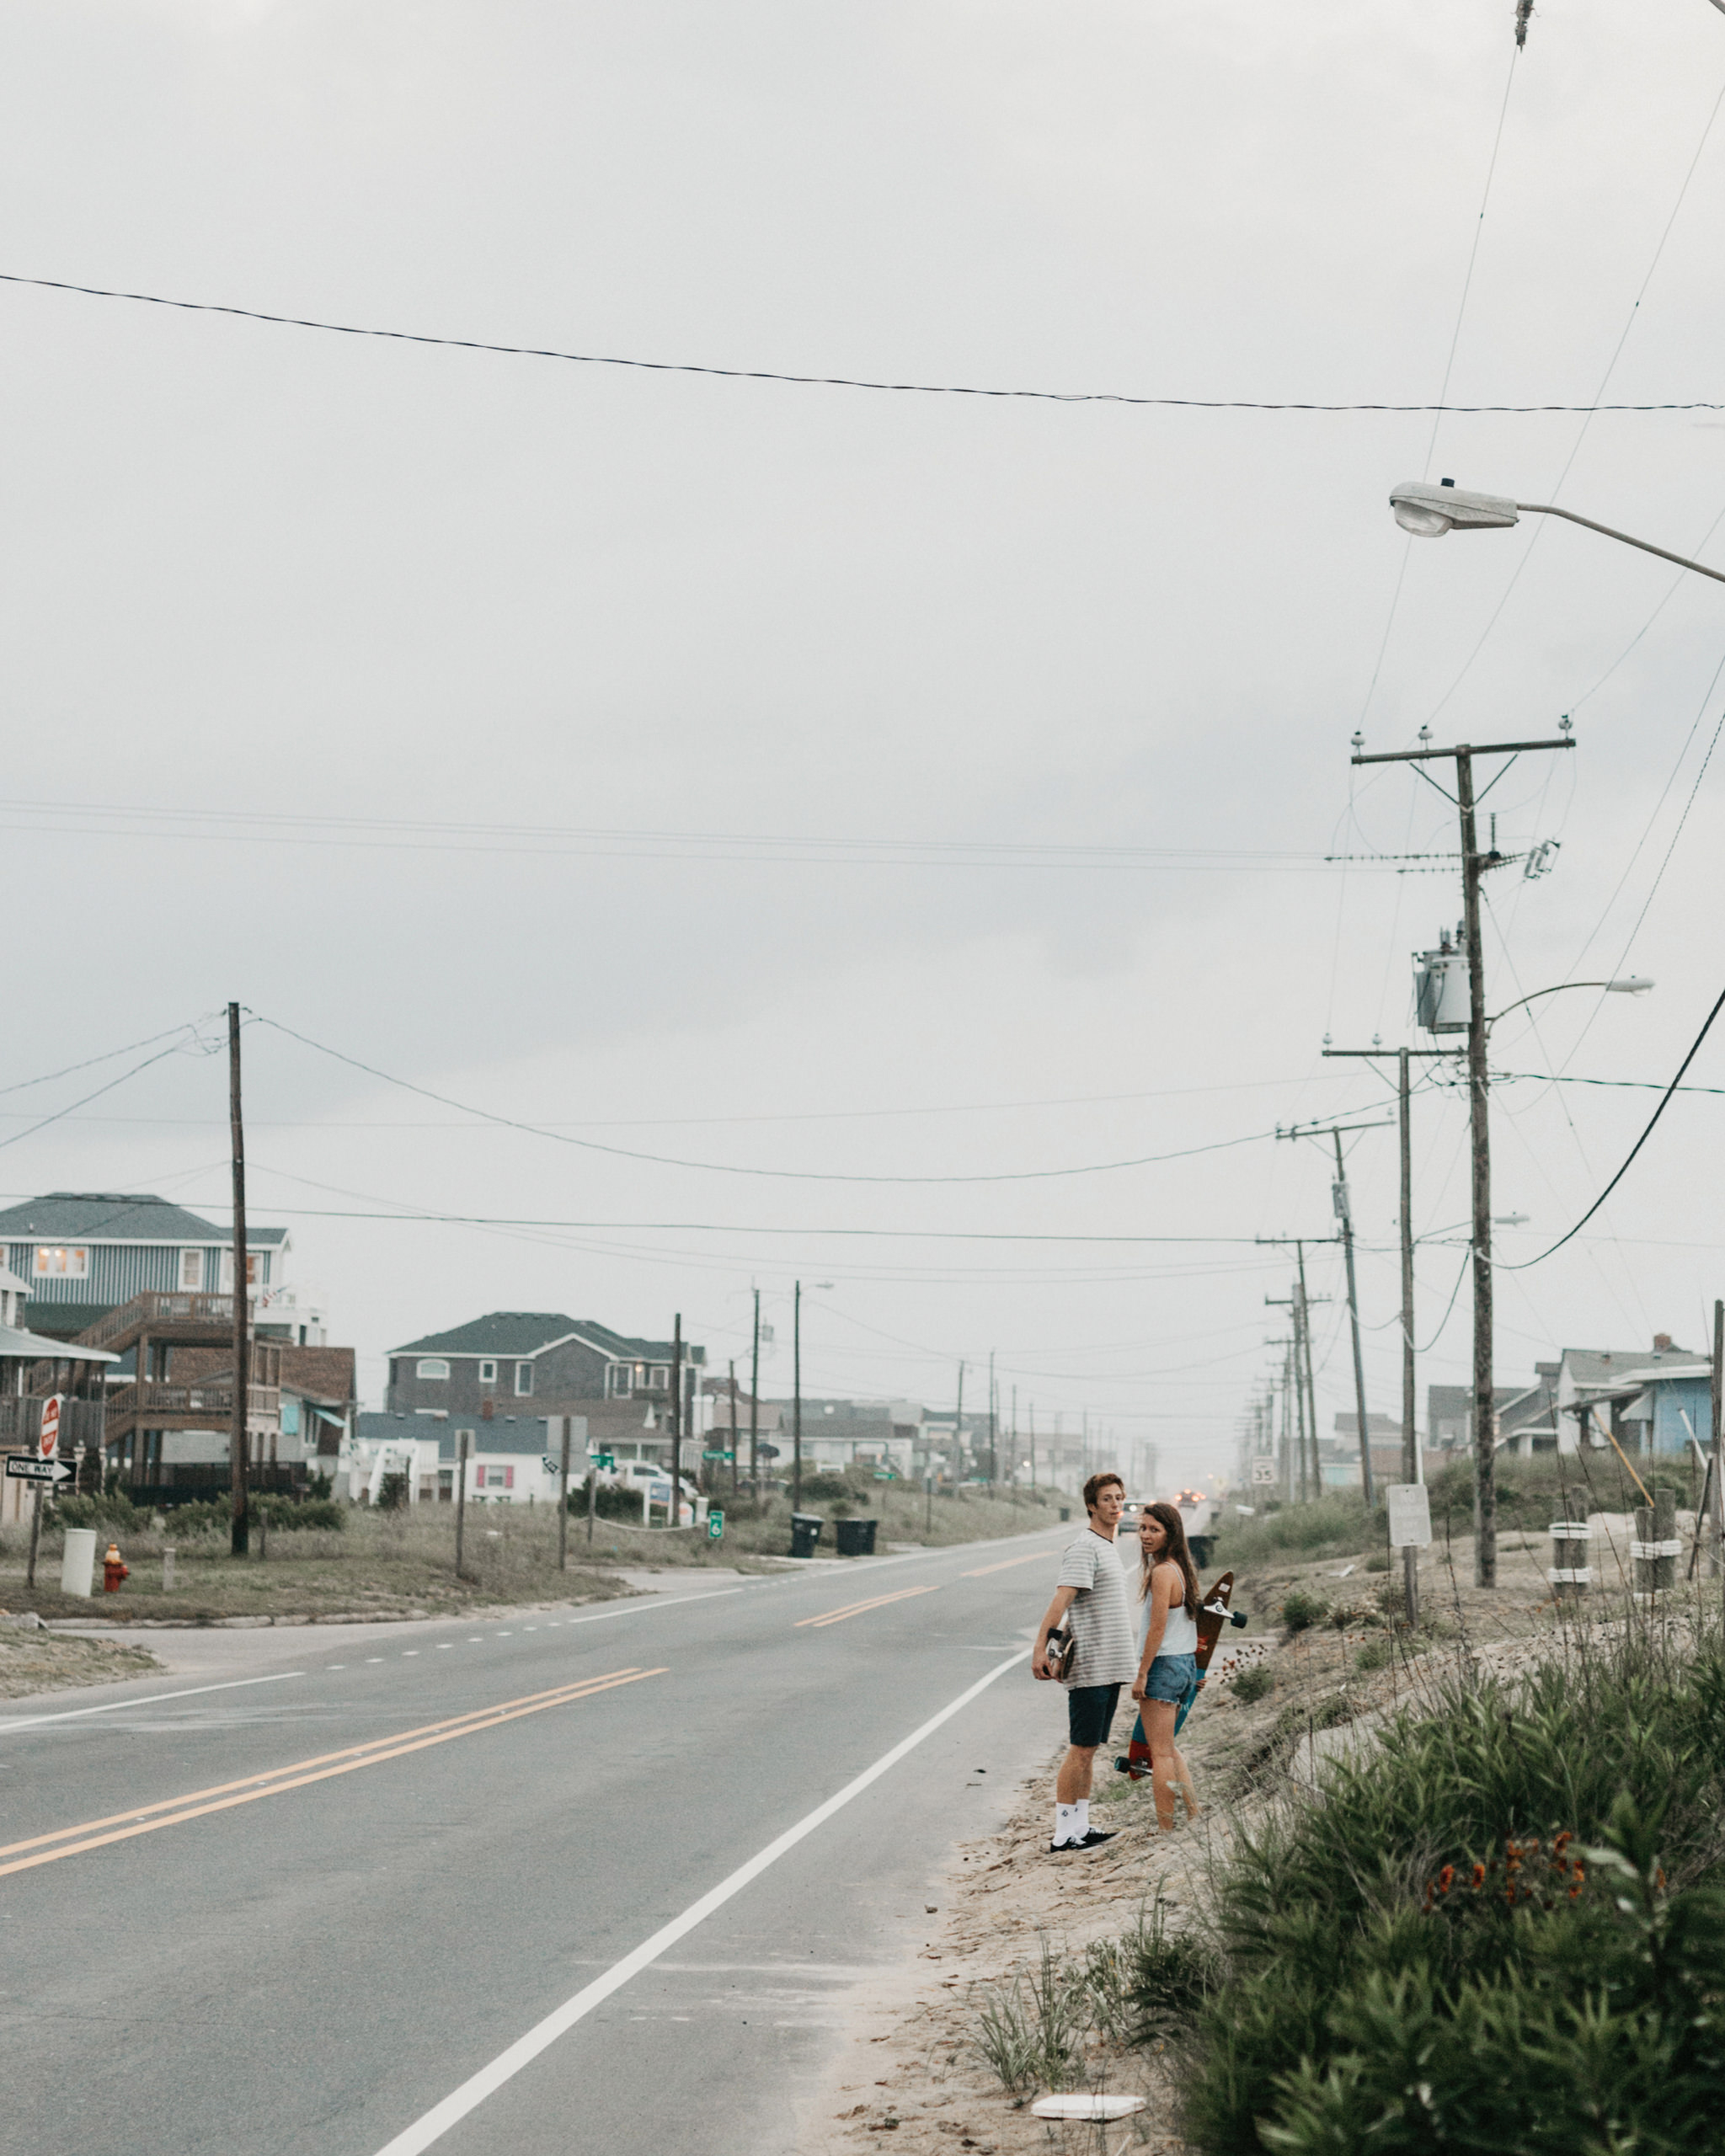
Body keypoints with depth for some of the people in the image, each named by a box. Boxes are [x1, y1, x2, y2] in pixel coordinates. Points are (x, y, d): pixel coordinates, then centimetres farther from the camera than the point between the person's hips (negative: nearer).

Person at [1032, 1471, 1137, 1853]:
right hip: (1089, 1669, -9)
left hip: (1110, 1668, 9)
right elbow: (1060, 1600, -23)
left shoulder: (1109, 1548, 18)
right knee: (1080, 1750, -7)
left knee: (1089, 1750, 12)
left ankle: (1080, 1827, 17)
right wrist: (1041, 1647, -32)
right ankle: (1063, 1835, -5)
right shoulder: (1083, 1548, -12)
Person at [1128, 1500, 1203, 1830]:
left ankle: (1166, 1830, -1)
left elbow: (1157, 1627, -19)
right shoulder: (1182, 1570, 10)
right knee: (1167, 1749, 20)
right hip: (1186, 1663, 9)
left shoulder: (1162, 1573, -18)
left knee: (1160, 1752, -3)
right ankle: (1194, 1815, 18)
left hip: (1164, 1665, -9)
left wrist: (1141, 1675, -15)